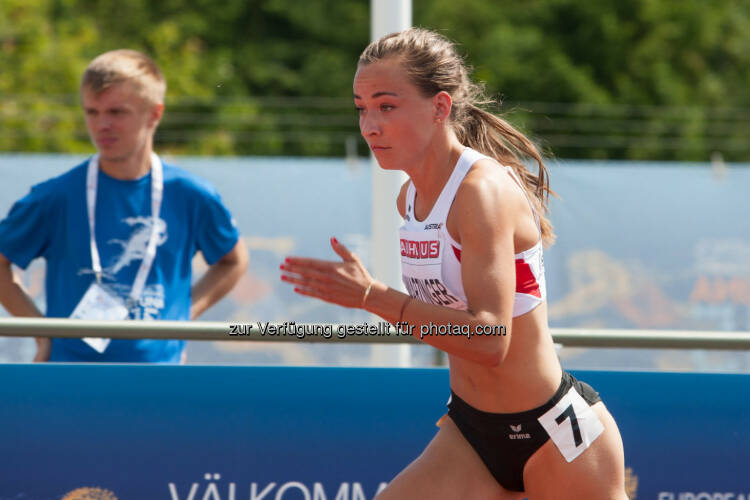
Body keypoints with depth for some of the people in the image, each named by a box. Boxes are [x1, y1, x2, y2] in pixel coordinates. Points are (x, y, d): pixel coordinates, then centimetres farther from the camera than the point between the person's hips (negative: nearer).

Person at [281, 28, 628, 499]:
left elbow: (489, 340, -31)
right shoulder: (410, 197, 4)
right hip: (469, 435, 8)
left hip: (554, 432, -8)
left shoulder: (483, 192, -21)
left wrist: (371, 296, -35)